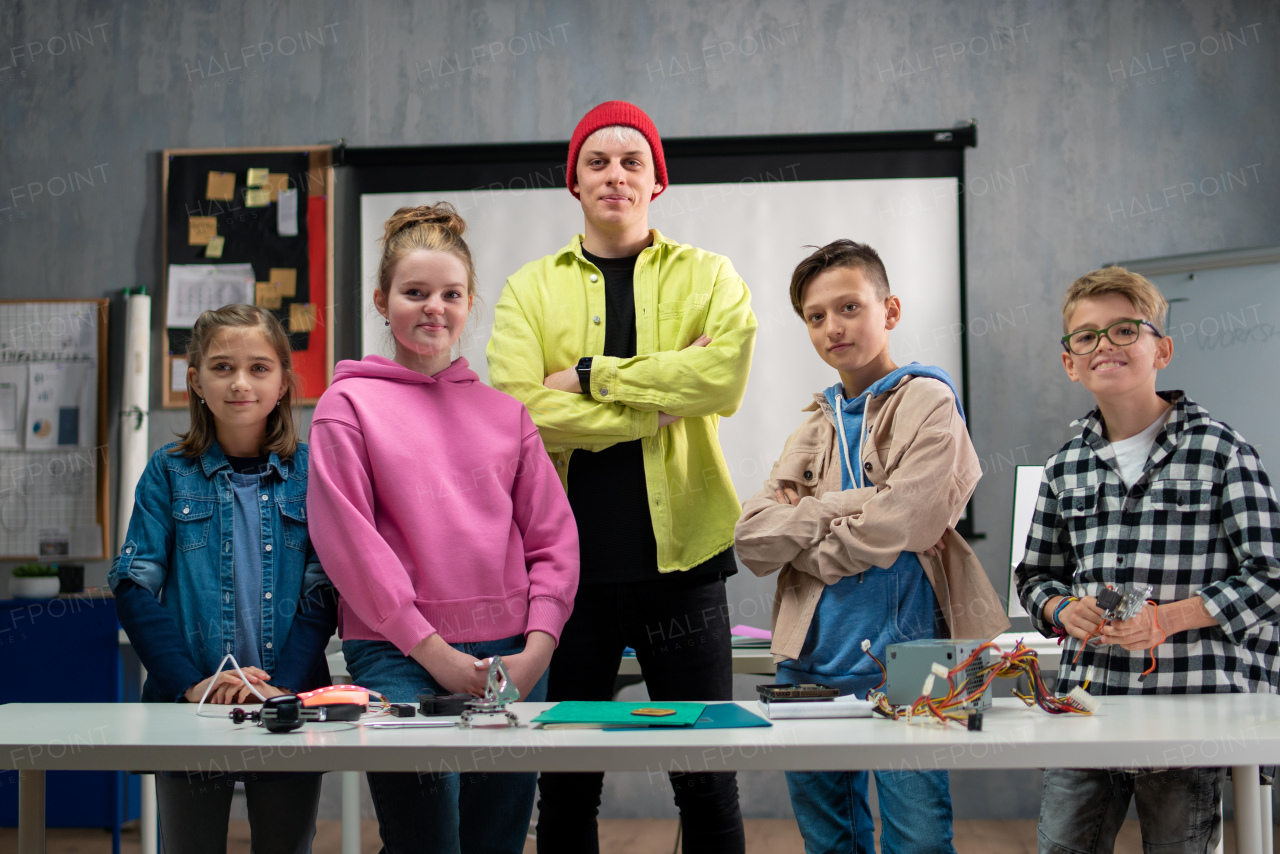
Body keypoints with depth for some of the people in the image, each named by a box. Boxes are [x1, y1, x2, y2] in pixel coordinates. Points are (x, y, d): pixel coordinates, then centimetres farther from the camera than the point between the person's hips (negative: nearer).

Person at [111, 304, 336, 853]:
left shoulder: (310, 472, 2)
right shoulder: (169, 472, 2)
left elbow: (323, 593, -1)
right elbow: (135, 588, -3)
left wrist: (283, 685, -14)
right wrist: (193, 683, -14)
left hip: (290, 701, 0)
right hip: (188, 705, 0)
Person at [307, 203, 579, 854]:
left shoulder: (502, 411, 12)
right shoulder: (349, 404, 2)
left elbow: (554, 539, 10)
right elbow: (349, 543, -6)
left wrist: (534, 652, -3)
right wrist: (437, 655, -11)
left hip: (510, 659, 4)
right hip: (398, 655, -4)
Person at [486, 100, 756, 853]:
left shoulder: (706, 276, 5)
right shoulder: (531, 289, 5)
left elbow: (725, 375, -16)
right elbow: (519, 409, -12)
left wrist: (593, 375, -14)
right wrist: (662, 398, -14)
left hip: (681, 555, 0)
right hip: (569, 558, 1)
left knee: (707, 780, 9)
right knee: (566, 784, 12)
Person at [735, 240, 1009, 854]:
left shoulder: (928, 401, -1)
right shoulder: (816, 426, 16)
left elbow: (897, 527, -15)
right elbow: (752, 538, 3)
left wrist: (804, 533, -1)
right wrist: (844, 511, -10)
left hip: (898, 656, -6)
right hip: (811, 660, 6)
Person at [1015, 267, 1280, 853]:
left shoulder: (1219, 450, -3)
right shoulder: (1065, 468, 11)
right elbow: (1035, 575, 19)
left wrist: (1167, 617, -16)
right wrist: (1063, 610, -3)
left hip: (1193, 701, -4)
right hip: (1086, 693, 4)